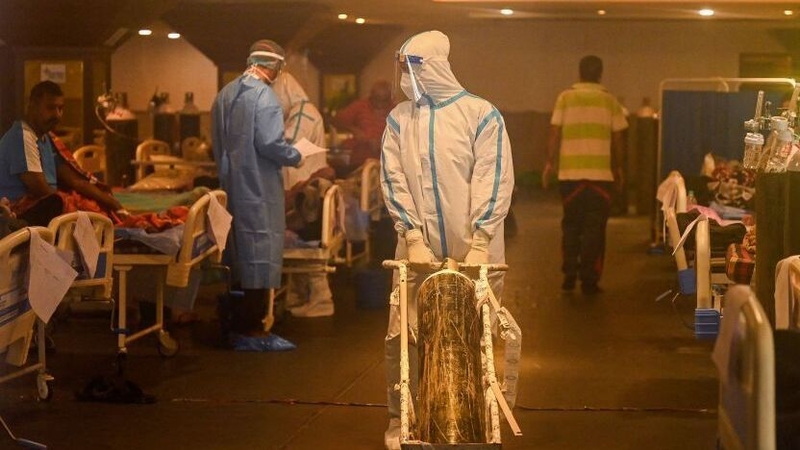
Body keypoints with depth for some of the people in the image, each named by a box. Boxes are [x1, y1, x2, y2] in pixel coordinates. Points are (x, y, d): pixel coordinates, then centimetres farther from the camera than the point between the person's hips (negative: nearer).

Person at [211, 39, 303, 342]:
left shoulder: (225, 94, 10)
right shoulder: (263, 95, -15)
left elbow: (218, 141, 15)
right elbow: (270, 143, -21)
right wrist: (295, 158, -4)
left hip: (231, 184, 8)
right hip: (258, 189, -8)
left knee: (238, 254, 14)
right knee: (260, 255, -3)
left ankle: (238, 325, 20)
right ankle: (250, 329, -1)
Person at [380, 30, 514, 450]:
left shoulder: (480, 114, -4)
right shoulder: (399, 119, 6)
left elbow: (494, 181, -8)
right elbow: (394, 180, 1)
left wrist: (480, 243, -16)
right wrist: (413, 237, -10)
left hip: (473, 251, -2)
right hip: (419, 249, 2)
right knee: (402, 336, 0)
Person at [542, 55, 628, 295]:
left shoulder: (566, 98, 2)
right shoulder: (609, 101, 3)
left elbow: (555, 133, -1)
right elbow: (618, 138, 5)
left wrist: (549, 163, 7)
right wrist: (618, 168, 15)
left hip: (570, 173, 1)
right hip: (600, 174, -1)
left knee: (571, 225, 14)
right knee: (595, 228, 4)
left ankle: (569, 276, 13)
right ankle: (589, 280, 2)